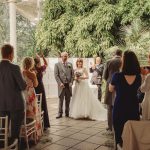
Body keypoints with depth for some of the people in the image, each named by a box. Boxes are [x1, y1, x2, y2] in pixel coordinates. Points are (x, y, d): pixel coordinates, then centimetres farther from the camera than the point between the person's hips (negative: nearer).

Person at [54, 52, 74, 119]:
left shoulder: (70, 64, 11)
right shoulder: (57, 64, 1)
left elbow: (72, 74, 9)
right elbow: (56, 75, -4)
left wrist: (71, 82, -3)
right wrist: (60, 83, -13)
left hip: (69, 85, 3)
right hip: (61, 85, -3)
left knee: (68, 100, 9)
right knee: (61, 99, 0)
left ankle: (67, 113, 18)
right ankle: (60, 113, 8)